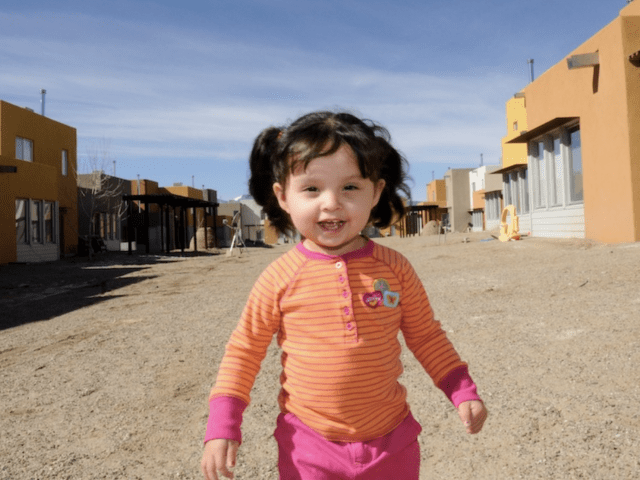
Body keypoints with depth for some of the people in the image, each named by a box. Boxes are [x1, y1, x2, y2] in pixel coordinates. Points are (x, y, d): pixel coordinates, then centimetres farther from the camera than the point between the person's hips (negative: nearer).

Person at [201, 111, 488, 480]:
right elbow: (244, 351, -3)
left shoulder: (395, 268, -7)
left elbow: (426, 336, 6)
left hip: (392, 443, 2)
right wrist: (222, 426, -6)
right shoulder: (280, 278, -13)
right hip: (309, 449, -1)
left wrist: (464, 392, 1)